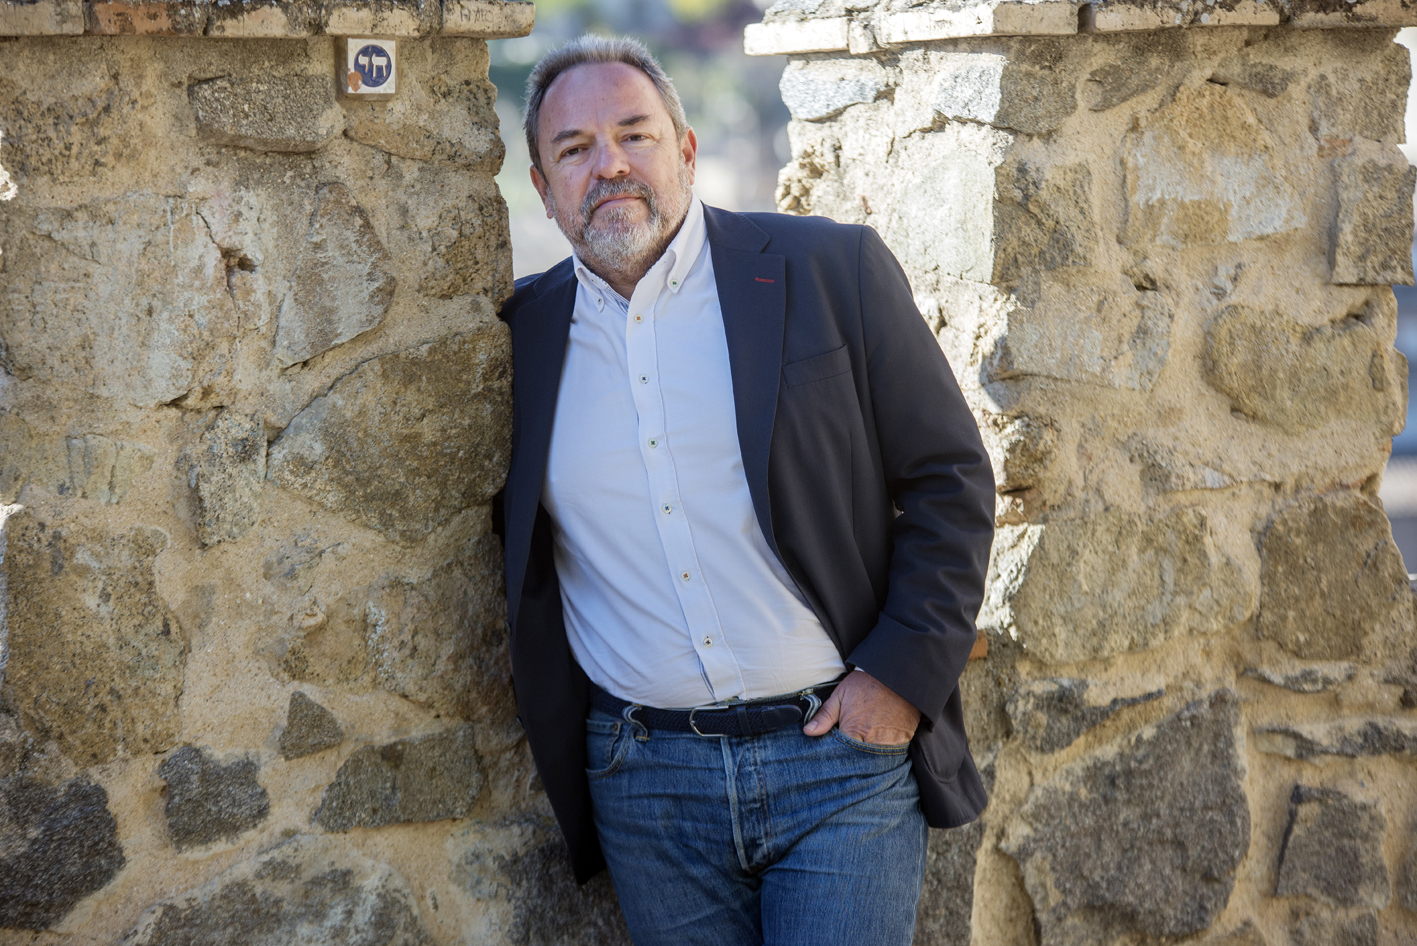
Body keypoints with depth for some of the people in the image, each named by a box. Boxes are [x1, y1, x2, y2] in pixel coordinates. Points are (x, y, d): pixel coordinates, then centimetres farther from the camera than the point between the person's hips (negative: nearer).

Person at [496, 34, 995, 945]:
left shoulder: (833, 272, -2)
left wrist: (903, 675, -8)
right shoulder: (524, 333, 6)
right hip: (646, 784, 3)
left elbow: (952, 477, -1)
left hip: (843, 751, -2)